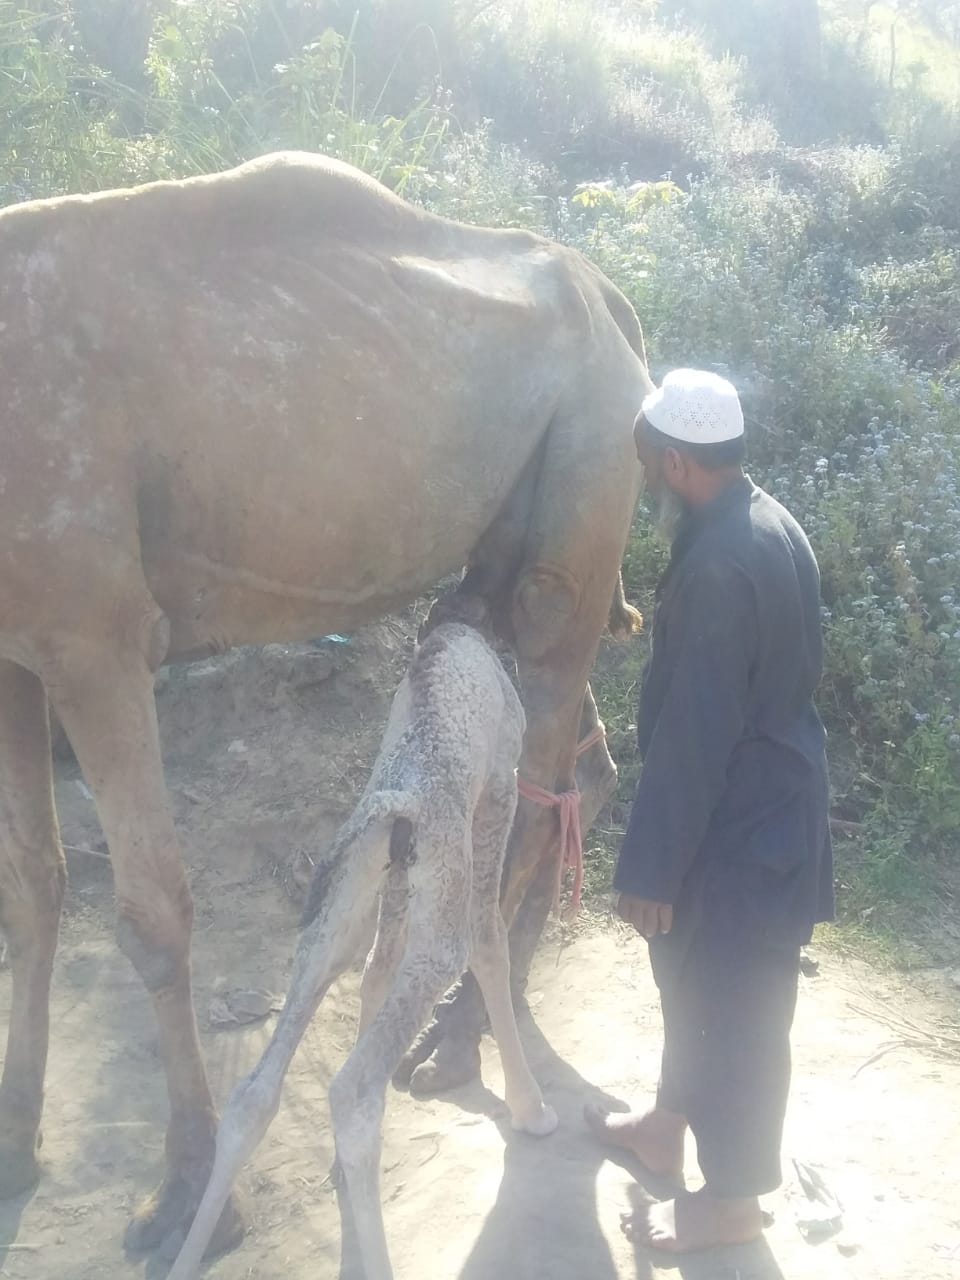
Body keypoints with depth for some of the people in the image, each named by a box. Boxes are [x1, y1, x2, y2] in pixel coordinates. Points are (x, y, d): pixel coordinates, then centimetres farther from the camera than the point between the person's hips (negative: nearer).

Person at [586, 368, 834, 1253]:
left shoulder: (718, 564, -28)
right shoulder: (769, 522, 4)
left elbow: (693, 734, -26)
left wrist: (649, 867, -18)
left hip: (744, 824, -10)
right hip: (769, 796, 10)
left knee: (735, 1008, 7)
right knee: (695, 978, 25)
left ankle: (732, 1199, 26)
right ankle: (672, 1123, 44)